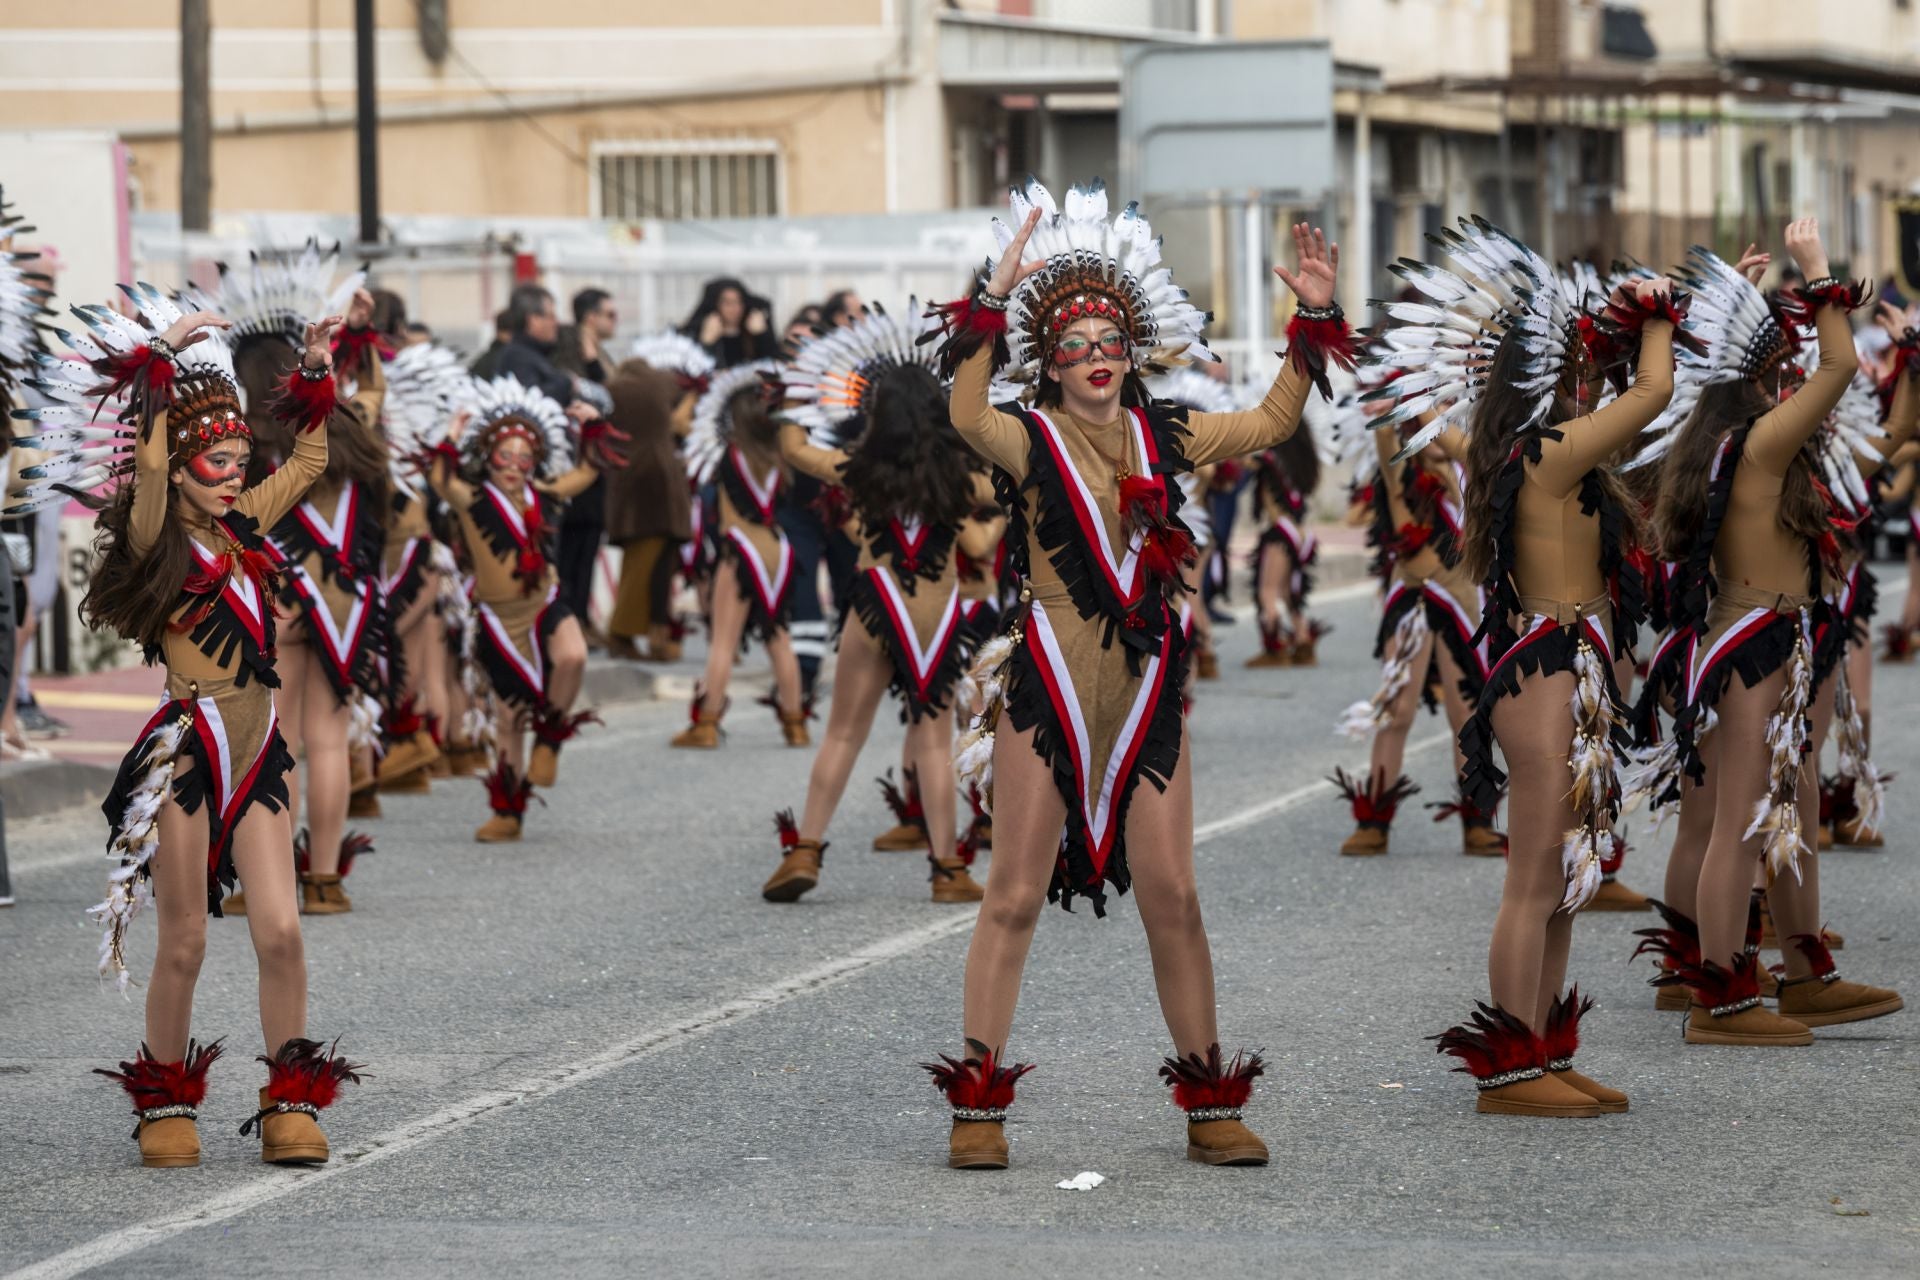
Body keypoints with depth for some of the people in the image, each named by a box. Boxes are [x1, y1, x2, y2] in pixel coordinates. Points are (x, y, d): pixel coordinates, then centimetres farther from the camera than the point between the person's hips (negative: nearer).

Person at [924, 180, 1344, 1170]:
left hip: (1146, 688, 4)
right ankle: (978, 1104, 5)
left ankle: (1210, 1106, 13)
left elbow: (1269, 425, 18)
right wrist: (997, 297, -32)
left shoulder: (1160, 438, 10)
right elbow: (966, 416, -27)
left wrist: (1315, 322, 9)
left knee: (1170, 896, 5)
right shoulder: (1028, 438, -5)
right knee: (1016, 894, -1)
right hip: (1048, 685, -4)